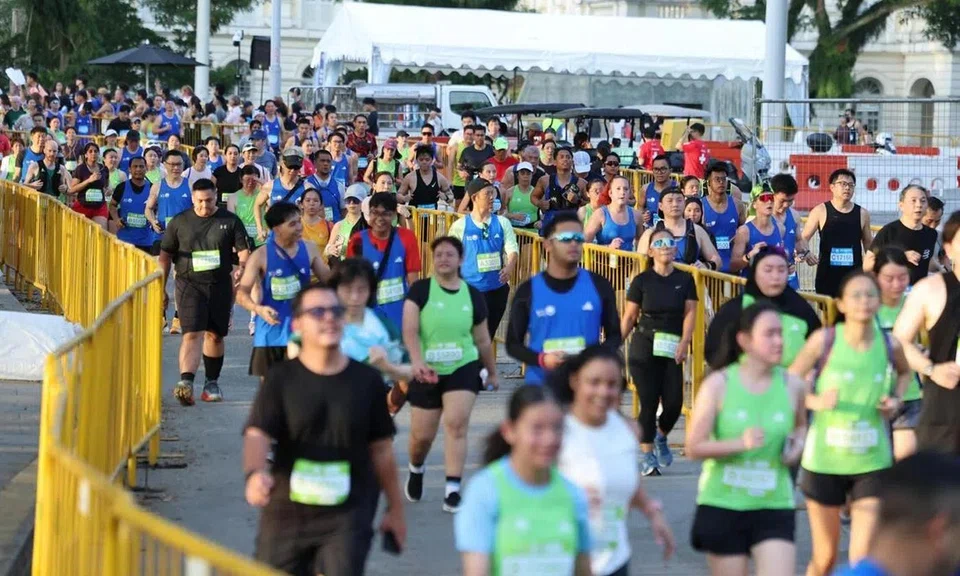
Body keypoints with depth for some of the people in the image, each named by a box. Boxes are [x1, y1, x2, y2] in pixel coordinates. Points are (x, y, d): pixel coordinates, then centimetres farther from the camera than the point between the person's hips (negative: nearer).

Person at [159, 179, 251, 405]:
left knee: (215, 335, 11)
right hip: (189, 285, -2)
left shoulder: (230, 221, 4)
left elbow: (244, 250, 4)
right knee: (192, 334, -16)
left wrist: (241, 268, -18)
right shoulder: (179, 222, 4)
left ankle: (212, 383, 25)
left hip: (220, 285, 2)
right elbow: (165, 255, 9)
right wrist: (161, 288, 6)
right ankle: (185, 382, -28)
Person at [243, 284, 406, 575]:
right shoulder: (281, 380, -4)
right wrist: (255, 472, -38)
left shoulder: (367, 381, 2)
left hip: (348, 517, 0)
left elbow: (381, 449, 9)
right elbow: (257, 435, -17)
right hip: (286, 512, 0)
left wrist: (395, 508, 13)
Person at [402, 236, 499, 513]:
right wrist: (417, 361, -30)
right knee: (422, 435, 6)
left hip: (463, 368, 1)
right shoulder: (420, 290, -4)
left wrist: (492, 373, 22)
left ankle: (453, 490, -16)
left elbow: (482, 339, 15)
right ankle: (416, 469, 40)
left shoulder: (473, 295, 4)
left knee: (457, 423, -17)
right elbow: (410, 330, -15)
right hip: (428, 372, -1)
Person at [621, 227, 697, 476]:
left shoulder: (684, 280, 6)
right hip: (644, 347, -2)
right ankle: (647, 455, 6)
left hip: (672, 350, 2)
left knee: (674, 402, -5)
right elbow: (629, 317, 3)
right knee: (649, 401, -5)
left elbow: (690, 312, 0)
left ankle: (661, 436, 27)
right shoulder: (642, 280, 2)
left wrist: (685, 342, -14)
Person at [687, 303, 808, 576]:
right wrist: (740, 443, -25)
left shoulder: (792, 386, 0)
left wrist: (798, 445, -1)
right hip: (722, 505, -2)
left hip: (774, 506, 2)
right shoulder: (718, 385, -8)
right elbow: (694, 447, -10)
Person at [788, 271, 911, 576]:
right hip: (824, 460, -1)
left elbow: (905, 372, 20)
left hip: (872, 462, 1)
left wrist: (896, 400, 1)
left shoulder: (890, 345, -4)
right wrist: (815, 401, -19)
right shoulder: (824, 340, -11)